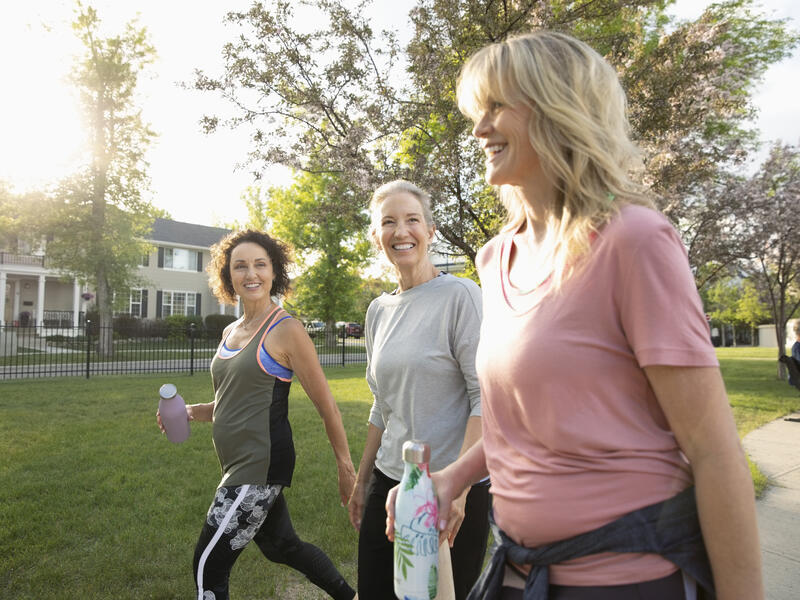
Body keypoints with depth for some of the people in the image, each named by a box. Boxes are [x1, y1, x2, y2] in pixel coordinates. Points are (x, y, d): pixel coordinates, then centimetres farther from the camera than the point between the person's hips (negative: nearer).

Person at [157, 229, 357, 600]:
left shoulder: (286, 331, -13)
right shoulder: (230, 333, 9)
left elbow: (326, 407, -10)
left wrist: (346, 469, -6)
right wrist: (191, 412, 1)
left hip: (261, 465, -8)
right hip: (238, 465, 8)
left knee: (208, 565, -1)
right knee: (282, 546, 23)